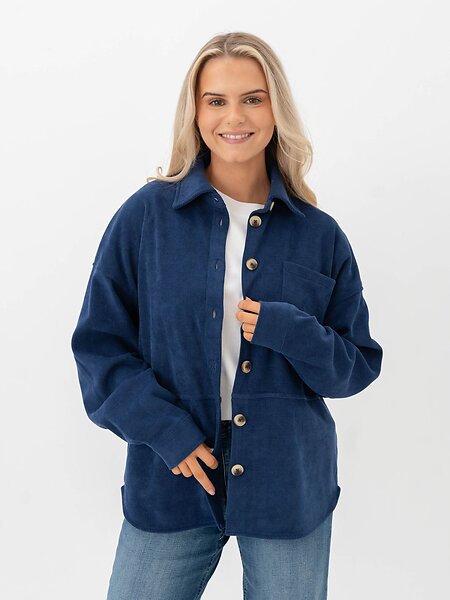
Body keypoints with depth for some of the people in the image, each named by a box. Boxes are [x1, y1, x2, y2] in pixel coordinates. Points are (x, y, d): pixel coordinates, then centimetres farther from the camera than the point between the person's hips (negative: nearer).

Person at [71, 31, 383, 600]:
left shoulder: (319, 234, 0)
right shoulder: (145, 216, -4)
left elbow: (359, 362, 4)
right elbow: (99, 344, -2)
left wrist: (289, 332, -16)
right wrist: (166, 430, -13)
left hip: (289, 489, 1)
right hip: (171, 481, -1)